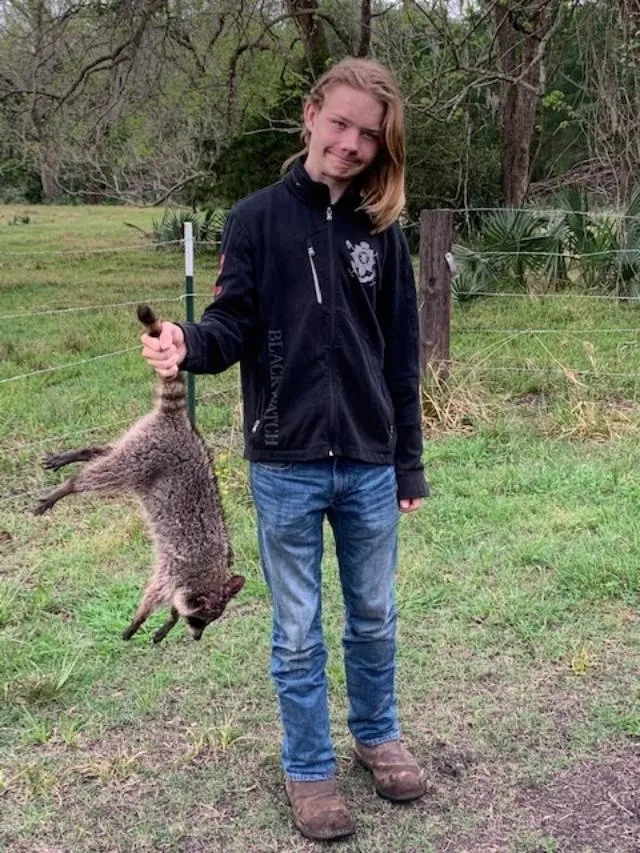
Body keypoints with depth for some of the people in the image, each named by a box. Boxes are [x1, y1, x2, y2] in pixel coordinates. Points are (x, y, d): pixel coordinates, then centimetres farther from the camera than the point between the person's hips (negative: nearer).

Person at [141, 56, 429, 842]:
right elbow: (233, 327, -8)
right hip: (285, 466, -2)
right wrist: (189, 345, -32)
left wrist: (409, 462, 8)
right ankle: (309, 770, 27)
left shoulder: (381, 231, 4)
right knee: (297, 633, 10)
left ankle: (377, 736, 40)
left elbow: (400, 358, 6)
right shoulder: (257, 219, -4)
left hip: (370, 465, 3)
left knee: (375, 618, 17)